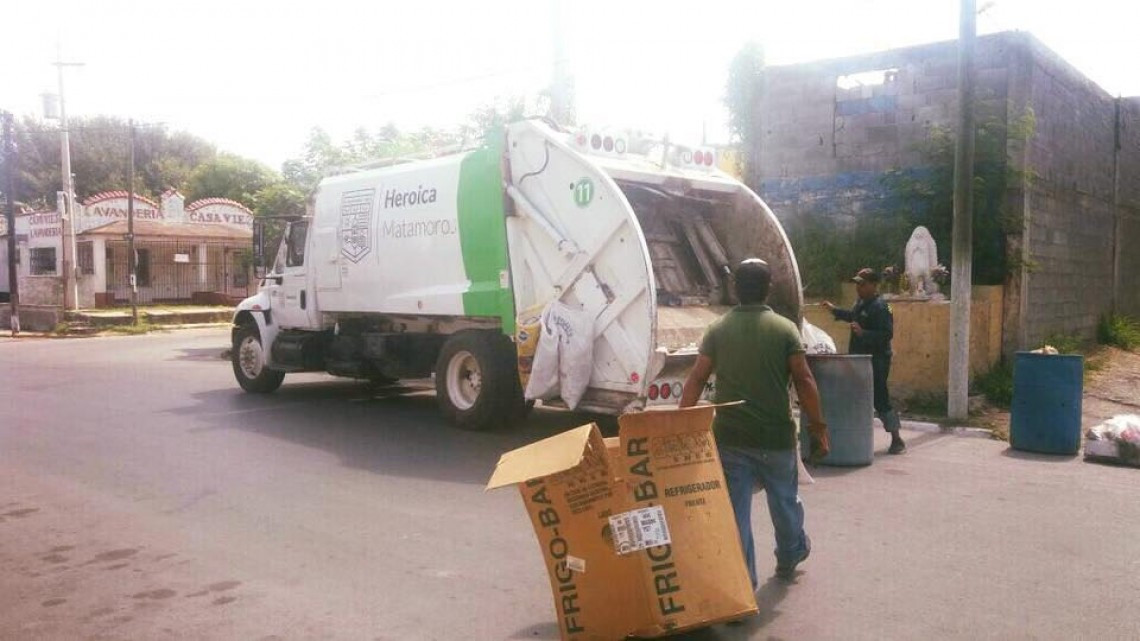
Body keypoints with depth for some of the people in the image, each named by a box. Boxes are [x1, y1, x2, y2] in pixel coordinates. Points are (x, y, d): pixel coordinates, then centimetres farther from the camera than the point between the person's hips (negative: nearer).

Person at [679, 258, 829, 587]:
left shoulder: (717, 330, 0)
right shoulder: (784, 329, -5)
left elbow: (696, 380, -2)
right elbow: (805, 382, -9)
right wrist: (818, 428, -1)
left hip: (730, 436, 1)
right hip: (775, 436, 0)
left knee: (735, 507, 7)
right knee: (784, 501, 22)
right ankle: (788, 558, 43)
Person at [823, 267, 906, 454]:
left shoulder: (880, 307, -17)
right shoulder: (861, 303, 11)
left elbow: (887, 334, -24)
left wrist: (863, 333, -31)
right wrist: (835, 310, 32)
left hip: (876, 361, -9)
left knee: (880, 399, -6)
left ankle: (897, 440, 5)